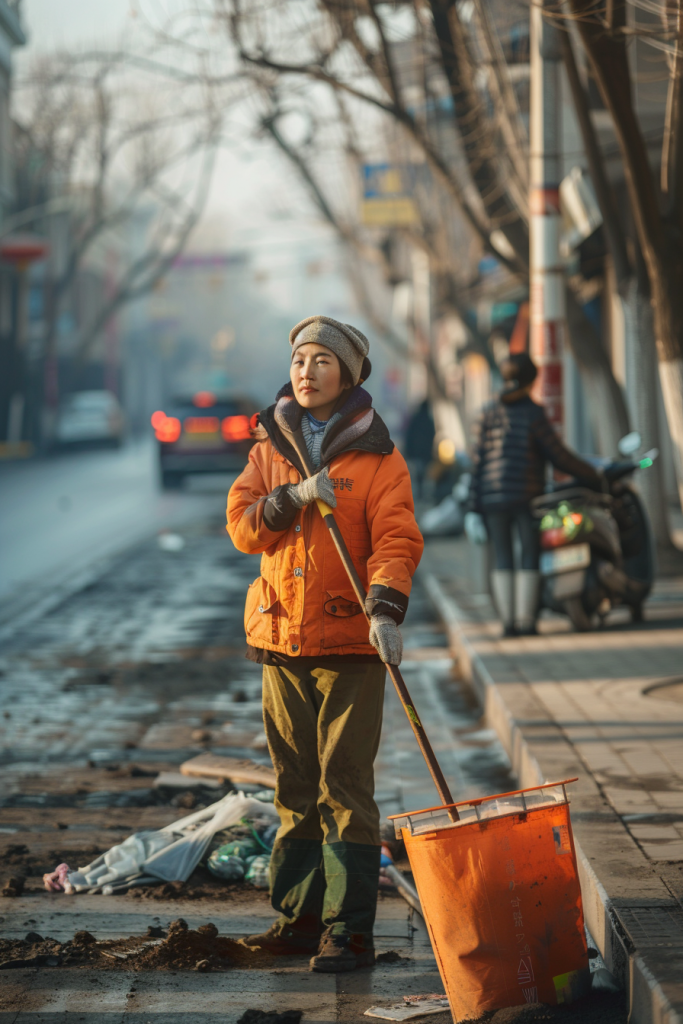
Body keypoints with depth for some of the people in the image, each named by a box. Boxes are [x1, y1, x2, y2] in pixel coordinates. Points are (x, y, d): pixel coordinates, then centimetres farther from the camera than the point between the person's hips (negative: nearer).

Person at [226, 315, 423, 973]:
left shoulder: (377, 458, -2)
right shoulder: (270, 446, 11)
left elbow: (395, 540, -12)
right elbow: (241, 524, 1)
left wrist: (386, 610, -27)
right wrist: (293, 499, -17)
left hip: (350, 644, -5)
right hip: (281, 643, 5)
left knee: (345, 789, -7)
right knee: (294, 789, 12)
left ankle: (350, 931, -4)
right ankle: (298, 917, 20)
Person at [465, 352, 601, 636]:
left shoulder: (488, 413, 6)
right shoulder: (533, 413, -5)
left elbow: (478, 462, 3)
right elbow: (559, 456, -7)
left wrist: (473, 508, 5)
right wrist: (595, 478, 4)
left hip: (492, 496, 4)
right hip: (527, 495, -3)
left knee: (502, 559, 9)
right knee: (530, 556, 4)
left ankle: (508, 622, 4)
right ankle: (526, 622, -1)